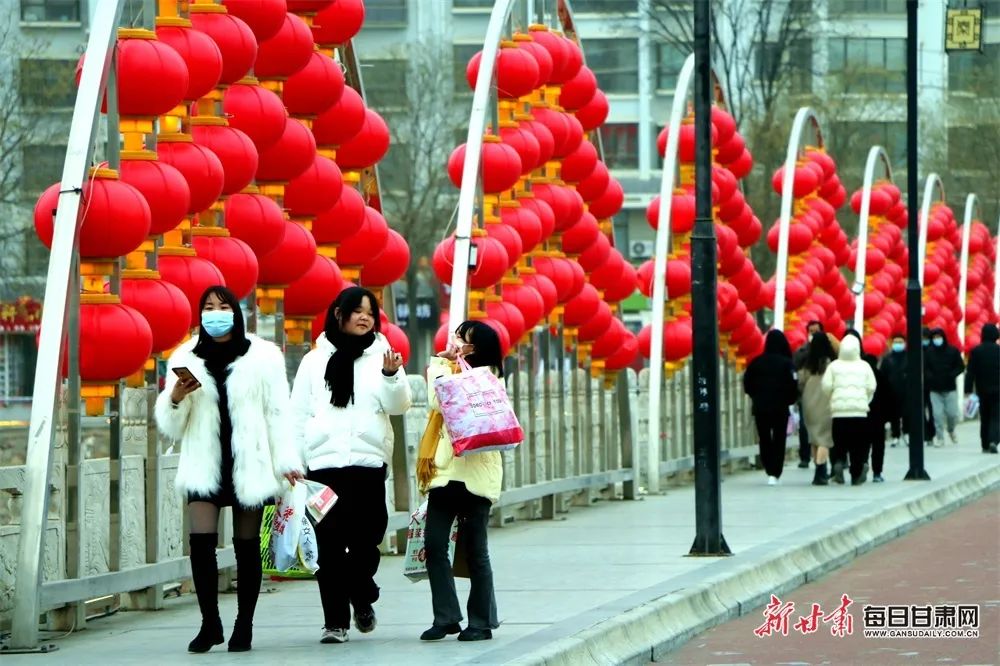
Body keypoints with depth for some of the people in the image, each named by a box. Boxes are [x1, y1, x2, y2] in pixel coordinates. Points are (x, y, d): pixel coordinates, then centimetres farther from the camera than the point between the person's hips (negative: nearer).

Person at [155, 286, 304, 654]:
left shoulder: (262, 356, 3)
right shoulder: (186, 358, 8)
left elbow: (277, 413, 1)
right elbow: (171, 427, 8)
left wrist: (287, 461, -6)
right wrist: (176, 396, -12)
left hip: (249, 464, -1)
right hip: (206, 465, 1)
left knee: (247, 546, 4)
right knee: (201, 541, -13)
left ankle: (244, 625, 12)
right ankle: (210, 622, -5)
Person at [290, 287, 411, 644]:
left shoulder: (381, 356, 8)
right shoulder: (315, 361, 11)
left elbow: (399, 405, -1)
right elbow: (298, 414, 11)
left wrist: (391, 375, -19)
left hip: (368, 460, -1)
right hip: (323, 462, 1)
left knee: (365, 539, -2)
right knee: (329, 544, -2)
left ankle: (362, 599, 24)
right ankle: (334, 619, 3)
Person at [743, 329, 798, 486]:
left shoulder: (757, 362, -1)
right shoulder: (787, 363, -9)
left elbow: (747, 384, 0)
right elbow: (794, 386, -13)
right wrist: (790, 400, 5)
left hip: (760, 408, 2)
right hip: (780, 408, -2)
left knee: (764, 440, 14)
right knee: (779, 441, 6)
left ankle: (770, 471, 7)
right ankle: (775, 474, -3)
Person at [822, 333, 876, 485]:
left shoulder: (834, 366, 2)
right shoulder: (864, 366, 4)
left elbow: (826, 386, -3)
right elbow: (871, 387, 2)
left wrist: (832, 399, 15)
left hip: (839, 410, 0)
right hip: (860, 410, 0)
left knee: (840, 444, 7)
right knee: (858, 446, 7)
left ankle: (839, 463, -20)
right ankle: (856, 475, 7)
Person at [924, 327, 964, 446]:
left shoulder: (953, 351, 1)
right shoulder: (928, 353, 1)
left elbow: (961, 367, 3)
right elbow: (924, 369, 1)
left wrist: (952, 375, -13)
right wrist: (931, 377, -17)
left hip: (950, 388, 0)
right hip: (935, 390, 0)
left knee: (952, 413, -2)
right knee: (938, 414, -7)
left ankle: (951, 431, 28)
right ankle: (940, 437, 3)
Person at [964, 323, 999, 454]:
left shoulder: (976, 351, -3)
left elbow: (970, 372, -6)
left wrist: (968, 390, -6)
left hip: (982, 390, 1)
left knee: (984, 419, 12)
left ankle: (985, 445, 14)